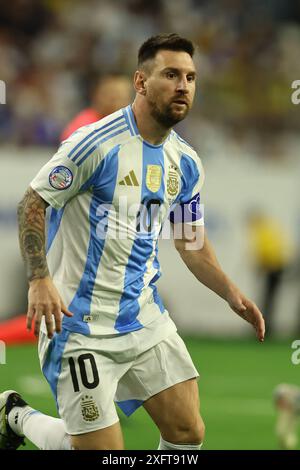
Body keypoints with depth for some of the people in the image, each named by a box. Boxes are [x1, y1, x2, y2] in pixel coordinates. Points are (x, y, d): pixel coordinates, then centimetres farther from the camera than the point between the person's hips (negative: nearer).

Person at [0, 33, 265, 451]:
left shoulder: (186, 162, 7)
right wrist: (40, 280, -22)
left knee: (188, 433, 0)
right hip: (81, 324, -7)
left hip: (145, 319, 7)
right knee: (102, 449, -6)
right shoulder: (97, 142, -15)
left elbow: (191, 241, 19)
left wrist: (233, 295, 6)